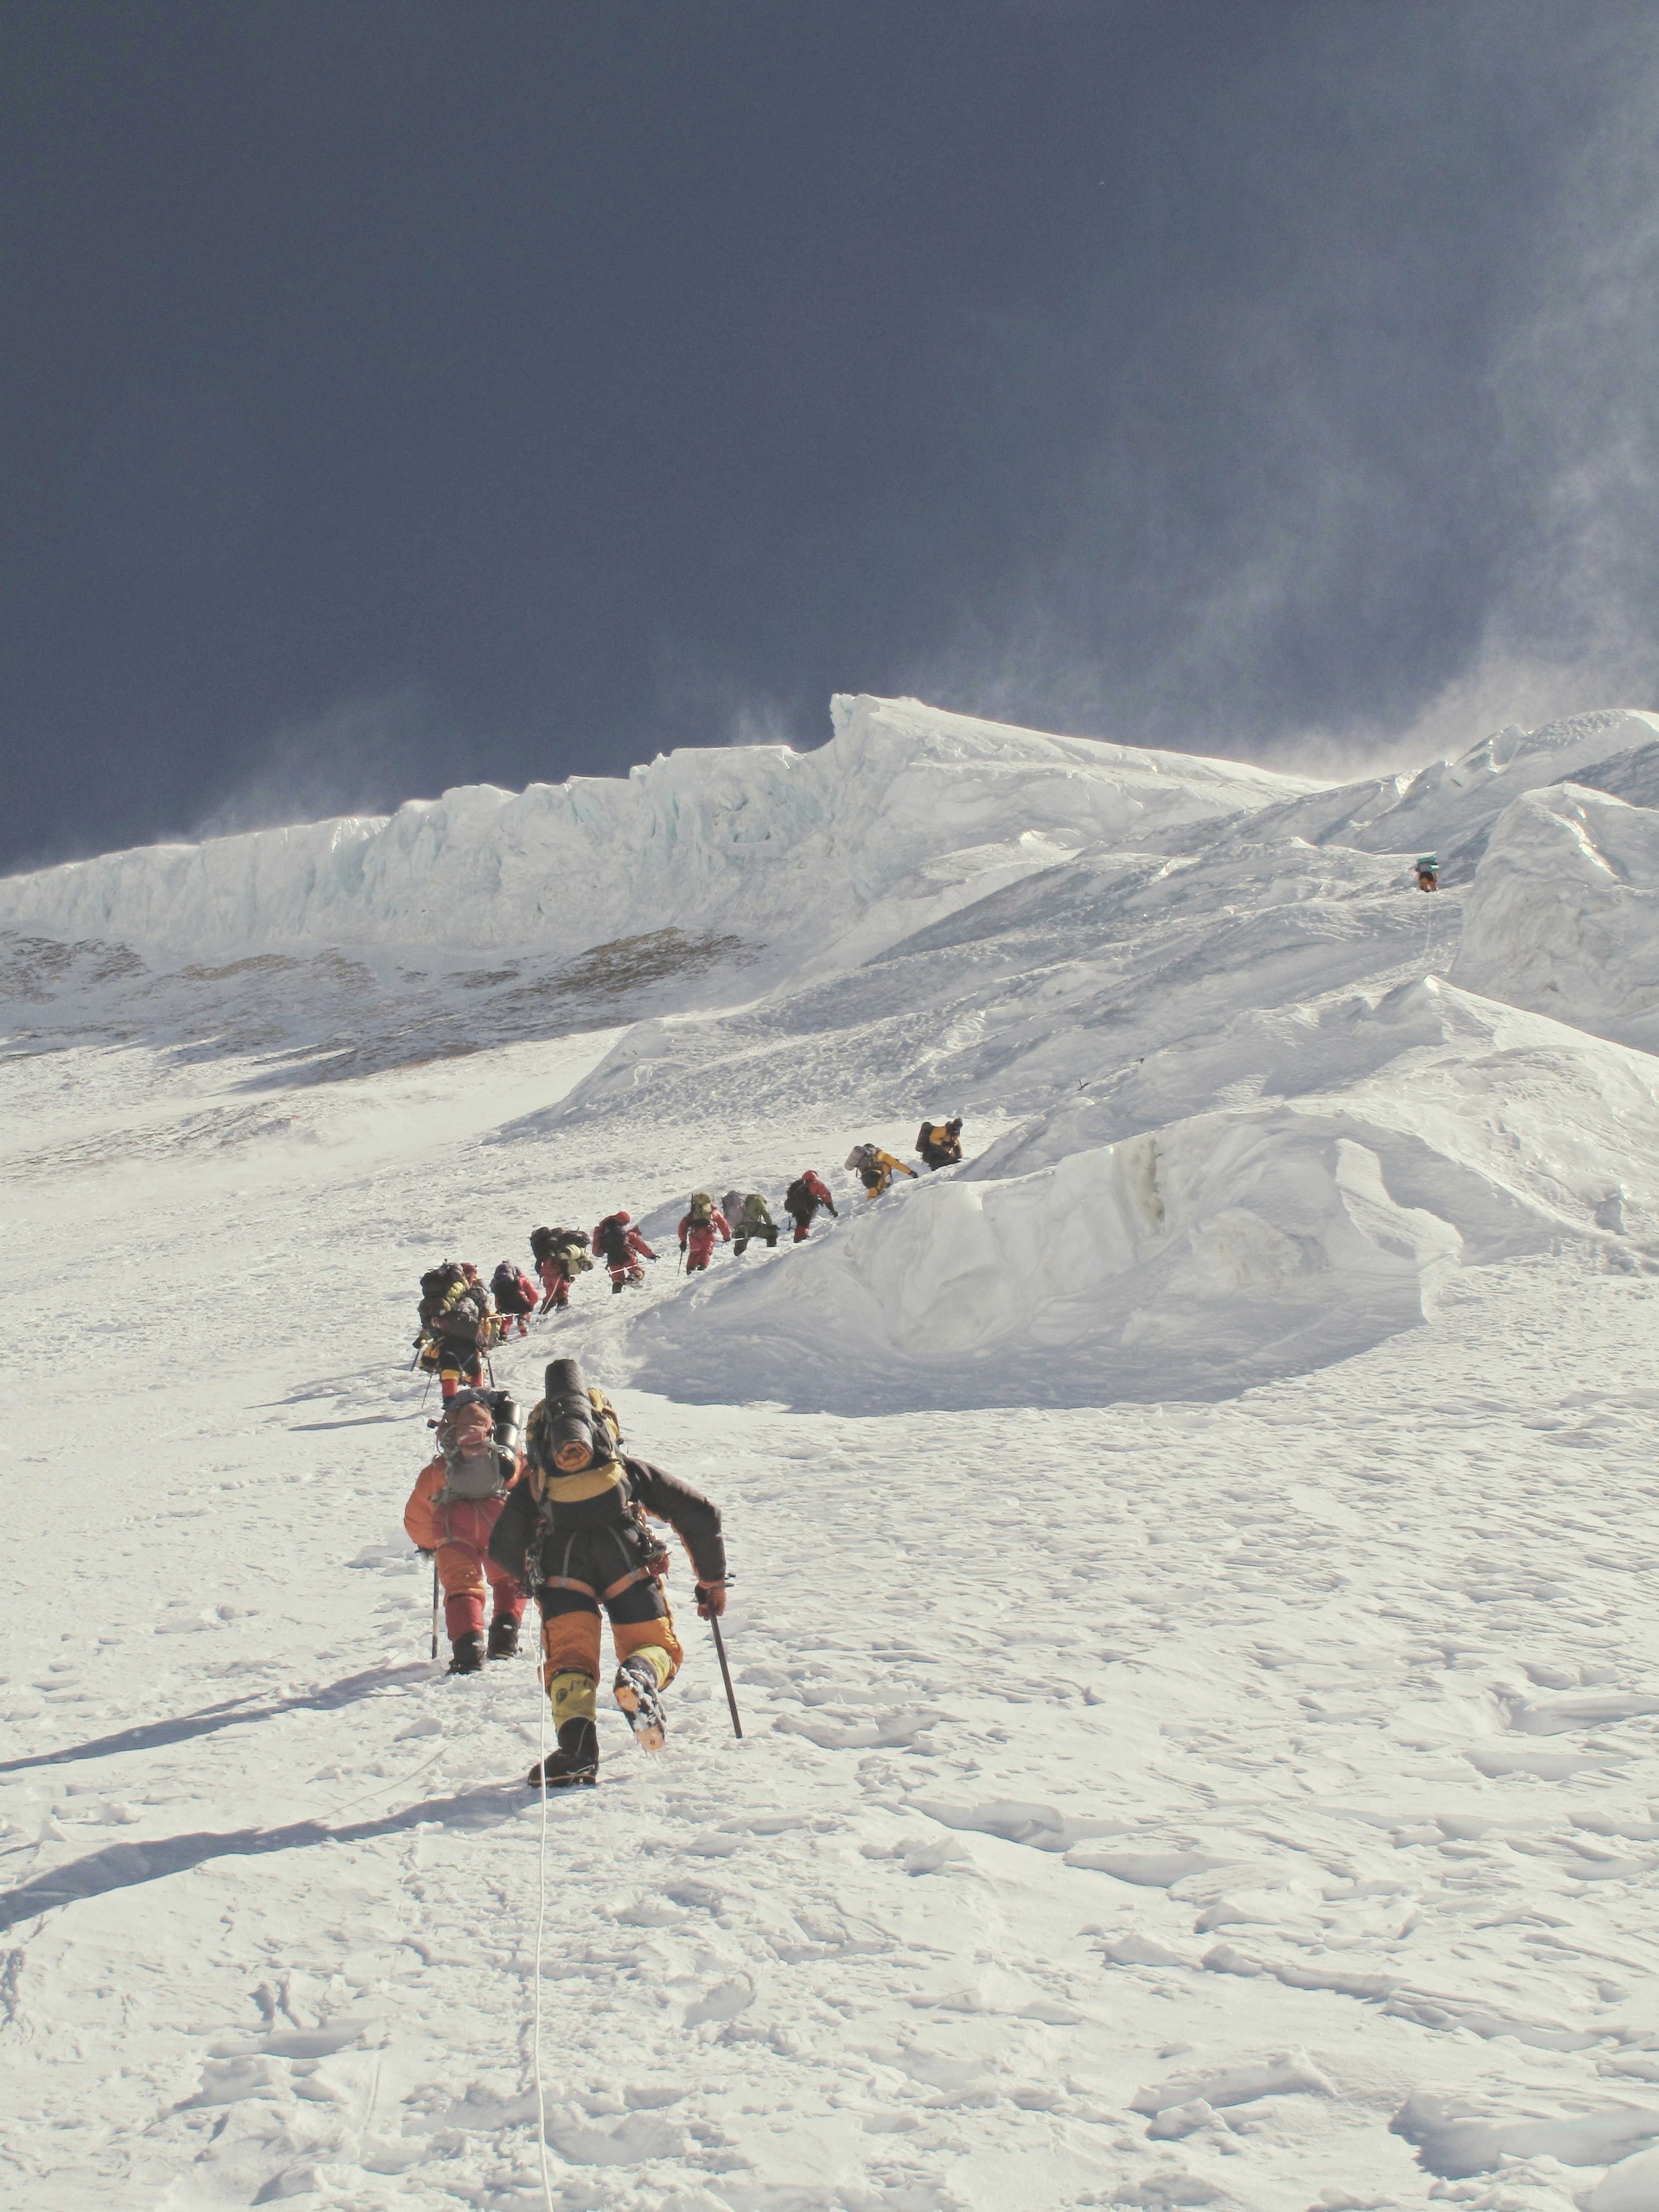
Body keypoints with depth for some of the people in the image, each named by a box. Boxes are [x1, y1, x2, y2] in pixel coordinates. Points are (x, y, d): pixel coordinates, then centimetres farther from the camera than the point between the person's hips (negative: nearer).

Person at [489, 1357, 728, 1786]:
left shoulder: (534, 1482, 34)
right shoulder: (631, 1468, 34)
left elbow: (503, 1548, 25)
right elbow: (701, 1514, 31)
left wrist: (535, 1579, 43)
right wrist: (712, 1581, 40)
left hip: (558, 1560, 0)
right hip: (623, 1550, 0)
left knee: (568, 1659, 7)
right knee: (657, 1645, 11)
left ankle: (577, 1743, -22)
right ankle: (641, 1676, -26)